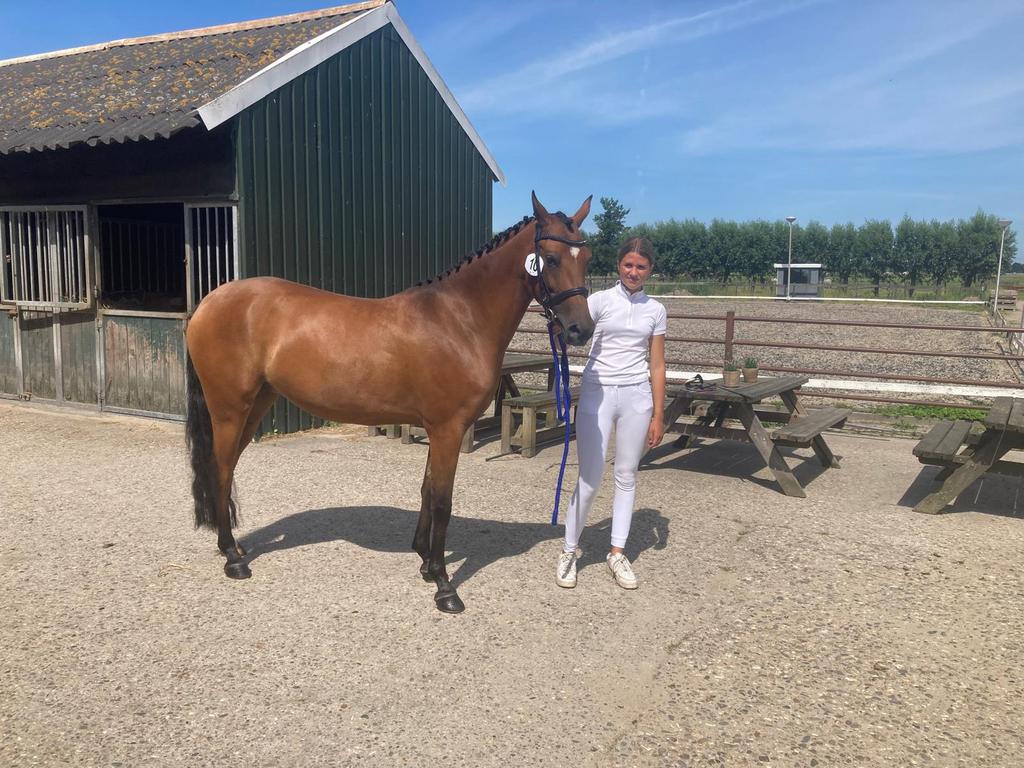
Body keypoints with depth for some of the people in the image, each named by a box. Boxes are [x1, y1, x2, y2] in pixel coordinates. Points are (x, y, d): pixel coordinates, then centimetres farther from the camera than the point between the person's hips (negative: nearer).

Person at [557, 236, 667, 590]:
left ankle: (617, 553, 22)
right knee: (590, 478, 0)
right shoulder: (601, 300, -1)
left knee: (626, 476, 9)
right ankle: (569, 550, 17)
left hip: (636, 397, 3)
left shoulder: (656, 310, 7)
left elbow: (657, 366, 7)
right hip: (597, 393, -3)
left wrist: (658, 416, 5)